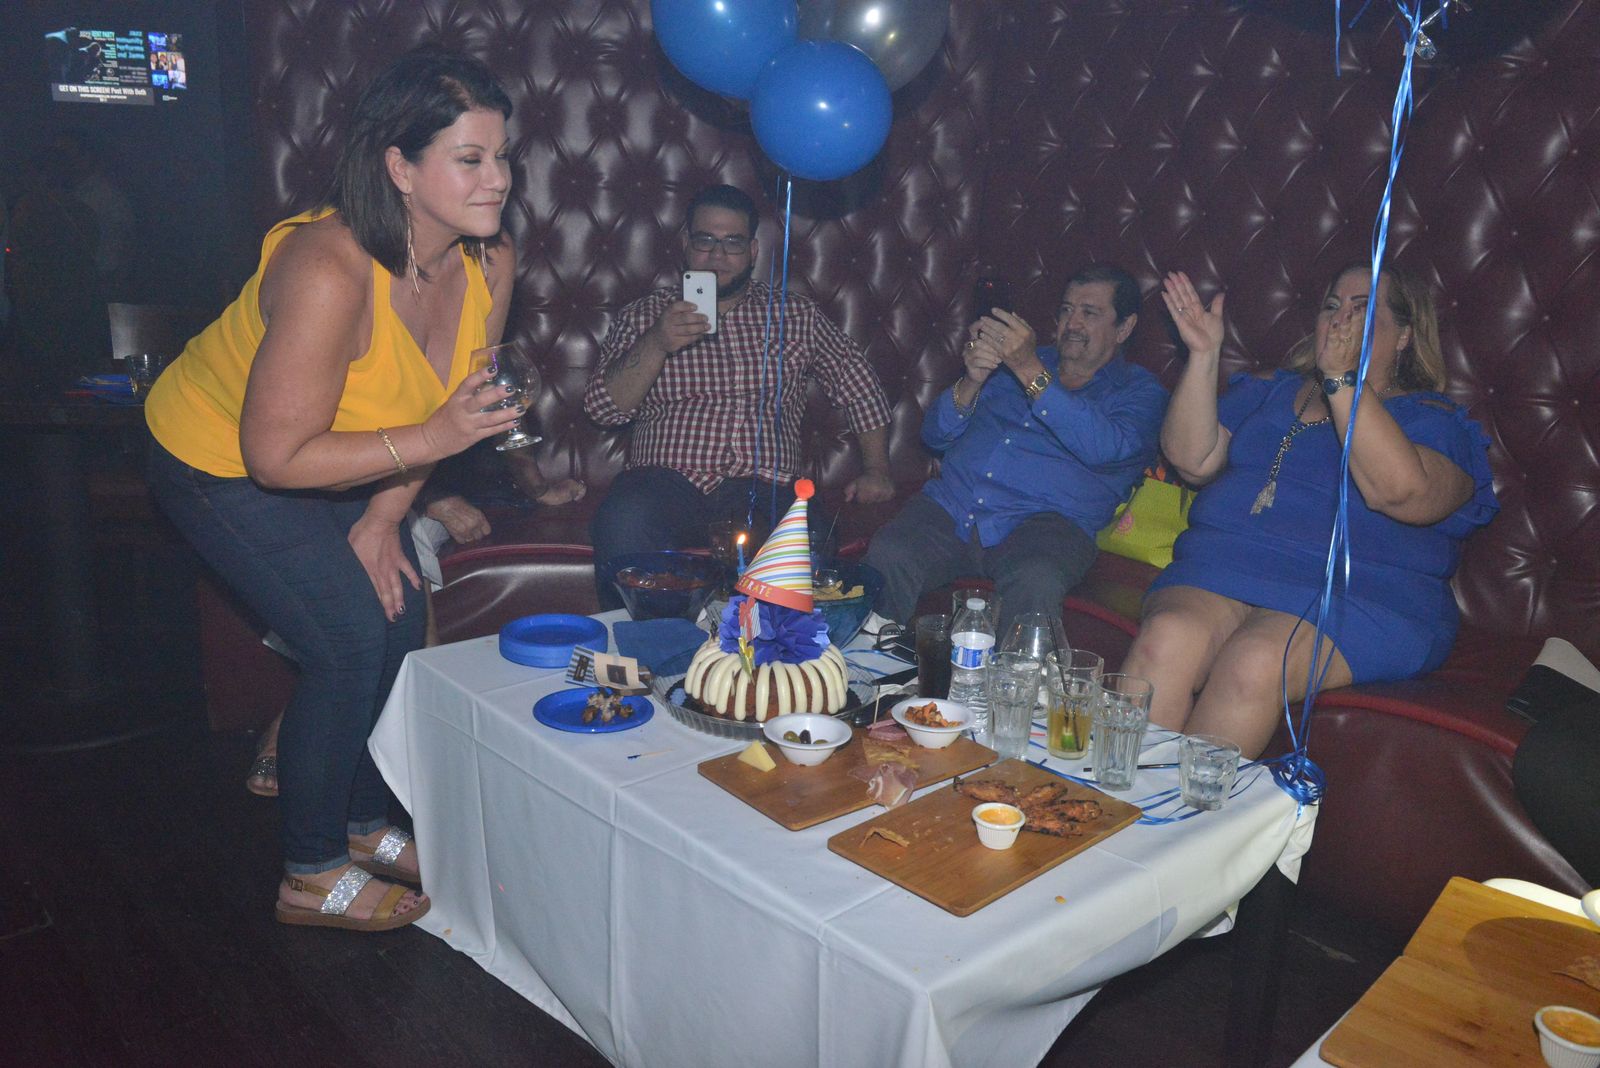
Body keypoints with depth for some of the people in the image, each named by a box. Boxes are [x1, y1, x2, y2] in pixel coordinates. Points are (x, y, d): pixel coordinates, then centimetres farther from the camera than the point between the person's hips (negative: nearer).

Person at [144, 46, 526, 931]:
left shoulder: (490, 265, -16)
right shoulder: (330, 272, -38)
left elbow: (444, 403, -2)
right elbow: (277, 454, -33)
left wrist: (380, 522, -5)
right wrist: (429, 440, -38)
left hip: (322, 460, 7)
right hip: (220, 460, -7)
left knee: (399, 619, 7)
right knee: (350, 643, -11)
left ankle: (362, 822, 30)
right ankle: (312, 877, 10)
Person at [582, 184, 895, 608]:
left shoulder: (795, 314, 21)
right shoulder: (644, 316, 17)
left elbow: (858, 382, 23)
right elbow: (604, 408, 6)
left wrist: (875, 469, 13)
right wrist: (656, 345, -9)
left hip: (766, 484, 0)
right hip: (668, 479, 0)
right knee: (624, 525, -36)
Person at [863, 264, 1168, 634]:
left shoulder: (1139, 391, 14)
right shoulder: (1011, 360, 27)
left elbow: (1101, 447, -11)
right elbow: (934, 436, 19)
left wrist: (1031, 372, -15)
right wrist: (971, 382, -1)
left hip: (1043, 520, -3)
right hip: (951, 504, 3)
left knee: (1036, 582, -38)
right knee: (886, 556, -28)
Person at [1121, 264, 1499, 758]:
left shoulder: (1433, 418, 11)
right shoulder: (1269, 391, 25)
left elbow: (1396, 492, -12)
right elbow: (1193, 460, 12)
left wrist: (1342, 376, -12)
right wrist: (1203, 355, 5)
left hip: (1357, 593, -3)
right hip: (1222, 567, 3)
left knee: (1253, 662, -36)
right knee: (1165, 639, -31)